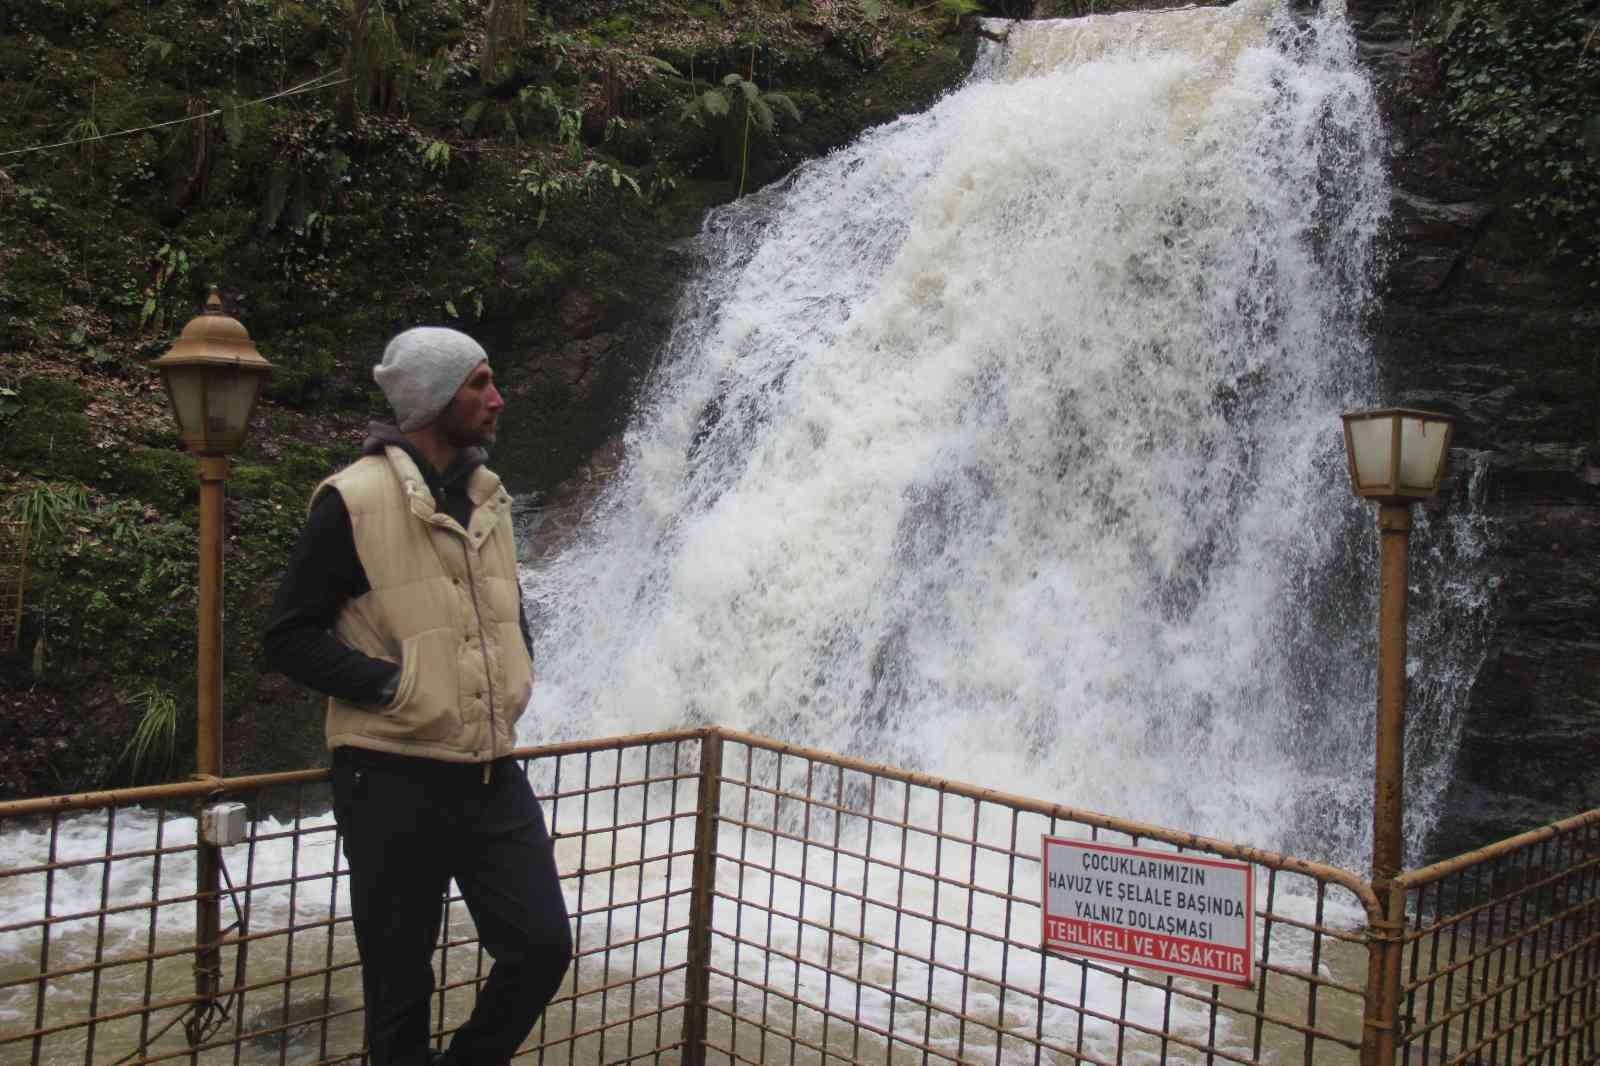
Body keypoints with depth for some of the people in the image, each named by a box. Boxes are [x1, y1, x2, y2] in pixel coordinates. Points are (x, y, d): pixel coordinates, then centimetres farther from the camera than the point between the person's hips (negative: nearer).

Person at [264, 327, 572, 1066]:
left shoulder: (487, 498, 11)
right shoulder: (354, 500, -11)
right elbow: (290, 638, -9)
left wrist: (514, 677, 10)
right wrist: (394, 684, -16)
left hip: (492, 776, 6)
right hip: (394, 782, -6)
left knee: (542, 950, 6)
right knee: (401, 982, 8)